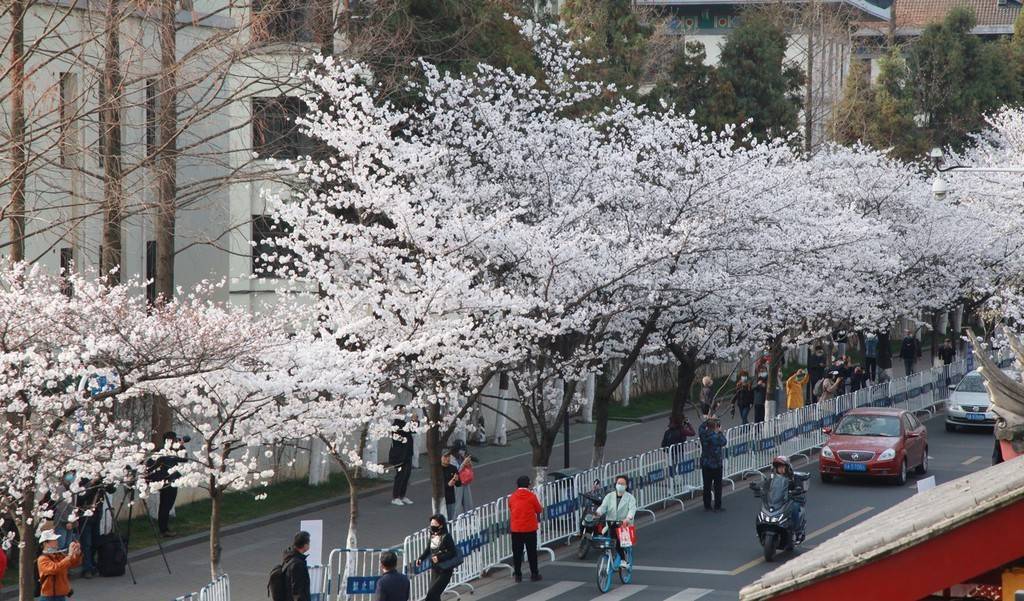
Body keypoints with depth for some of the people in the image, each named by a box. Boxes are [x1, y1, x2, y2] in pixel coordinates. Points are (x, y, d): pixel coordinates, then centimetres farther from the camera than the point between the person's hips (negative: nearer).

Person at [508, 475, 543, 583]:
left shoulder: (512, 497, 1)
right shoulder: (532, 496, -8)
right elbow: (539, 510, 2)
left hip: (515, 529, 2)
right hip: (530, 528, -2)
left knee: (517, 553, 8)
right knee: (532, 552, 6)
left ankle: (517, 575, 9)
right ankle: (534, 574, 10)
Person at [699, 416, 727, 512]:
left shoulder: (703, 434, -8)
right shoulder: (716, 436, -23)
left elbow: (701, 427, 15)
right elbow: (723, 442, -4)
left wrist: (708, 420, 27)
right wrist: (720, 432, 7)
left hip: (705, 464, 5)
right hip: (716, 464, -5)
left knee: (707, 486, 12)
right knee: (718, 486, 7)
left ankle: (707, 506, 19)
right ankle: (717, 506, 10)